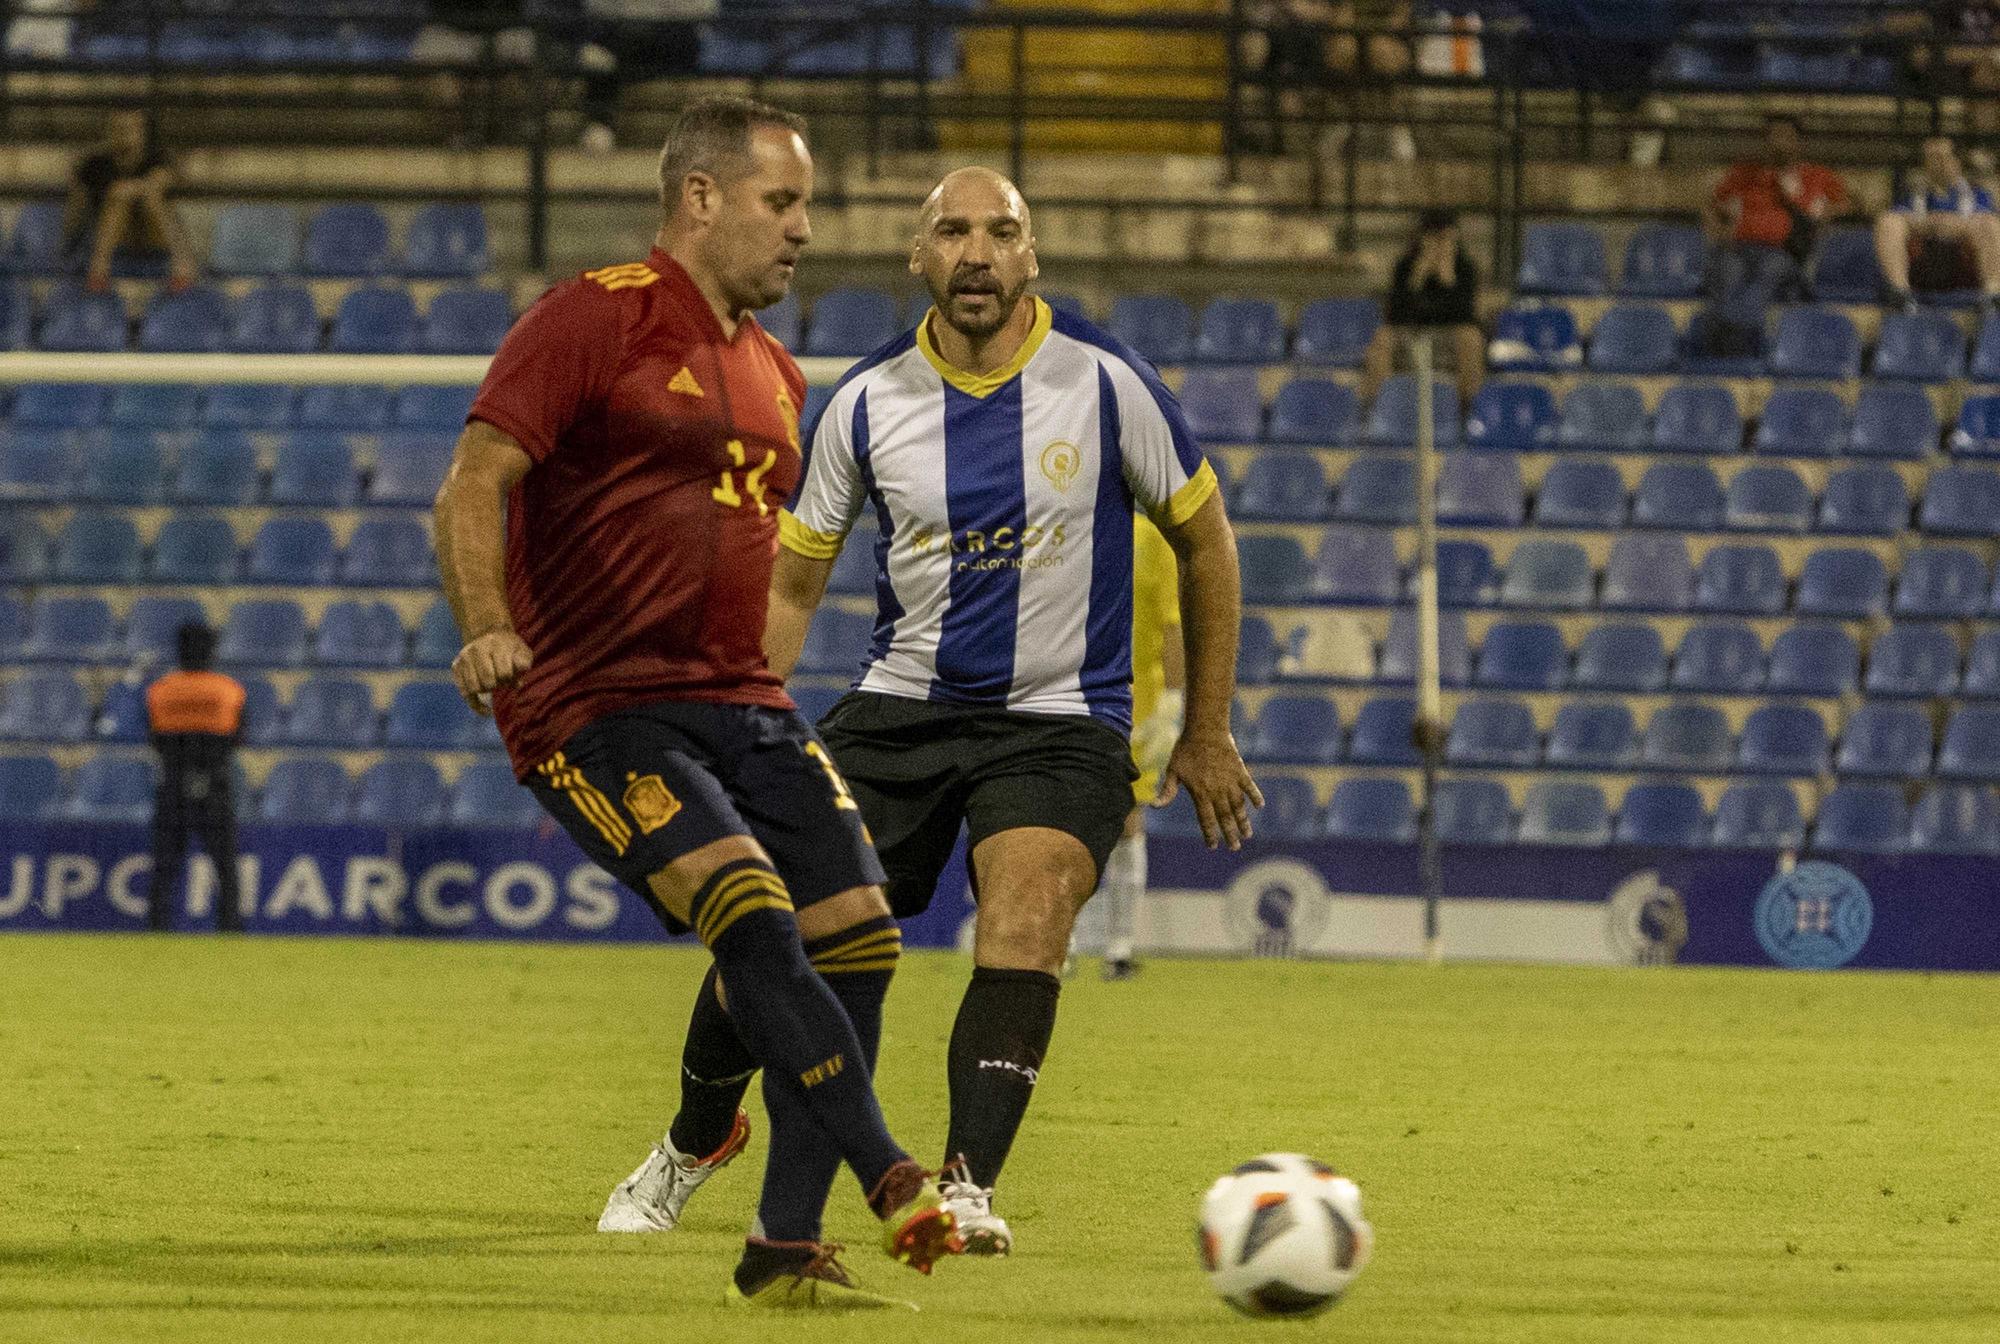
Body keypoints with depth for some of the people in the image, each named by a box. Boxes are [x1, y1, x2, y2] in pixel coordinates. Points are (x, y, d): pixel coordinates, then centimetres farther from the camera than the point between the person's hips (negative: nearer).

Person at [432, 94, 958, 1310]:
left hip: (740, 706, 8)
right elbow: (474, 484, -14)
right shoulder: (597, 319, -6)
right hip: (595, 709, -8)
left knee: (858, 933, -5)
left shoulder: (774, 373, 19)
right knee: (752, 914, -25)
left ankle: (787, 1248, 1)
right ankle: (893, 1184, -27)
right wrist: (487, 626, -29)